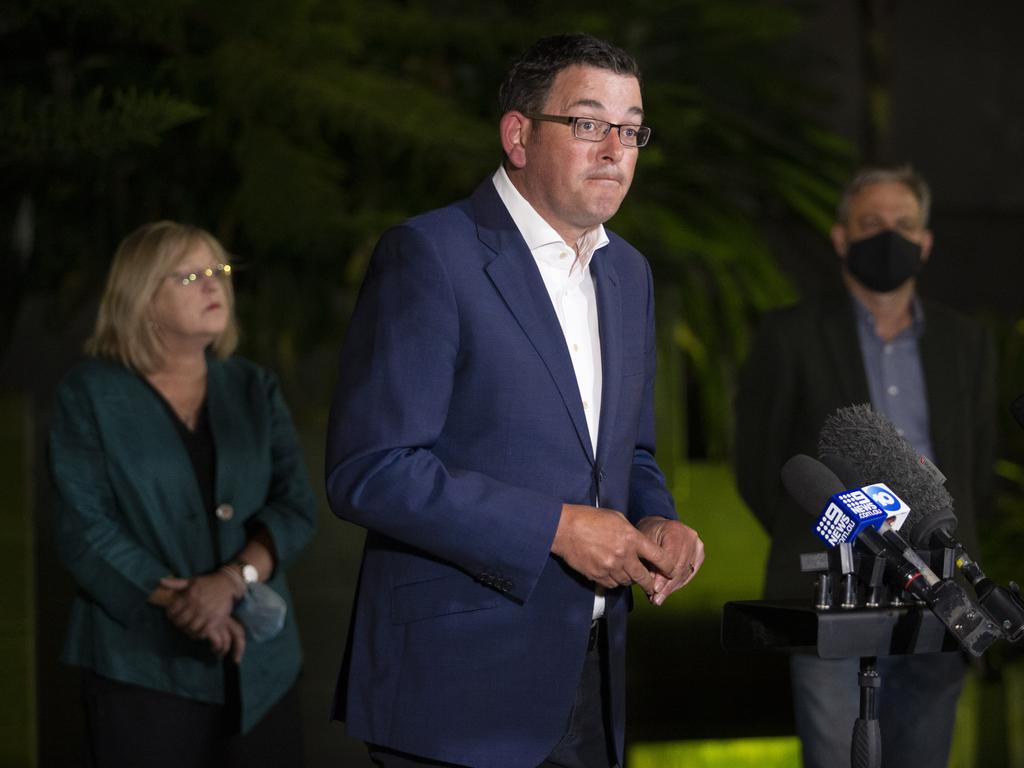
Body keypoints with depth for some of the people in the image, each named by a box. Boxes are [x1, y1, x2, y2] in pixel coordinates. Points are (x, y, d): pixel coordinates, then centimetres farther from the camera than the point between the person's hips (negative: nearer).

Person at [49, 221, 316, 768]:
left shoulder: (253, 390, 11)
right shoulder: (89, 395, 2)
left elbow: (294, 507, 2)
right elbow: (84, 530, -6)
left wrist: (232, 580, -16)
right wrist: (181, 604, -15)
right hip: (144, 669, -3)